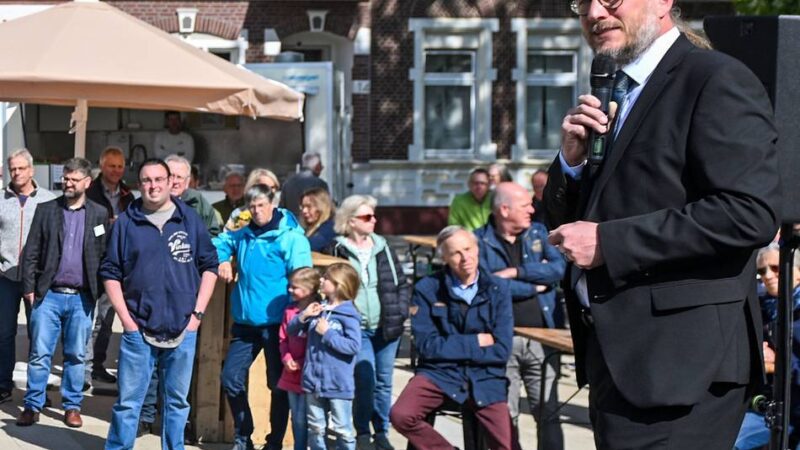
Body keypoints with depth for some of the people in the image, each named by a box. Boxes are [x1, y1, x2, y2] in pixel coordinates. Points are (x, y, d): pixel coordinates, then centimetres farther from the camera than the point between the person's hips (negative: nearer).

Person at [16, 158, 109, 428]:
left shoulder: (99, 214, 5)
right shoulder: (46, 210, 5)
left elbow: (105, 255, 4)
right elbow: (31, 252, 3)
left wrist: (98, 290, -3)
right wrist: (29, 288, -4)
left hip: (82, 297, 0)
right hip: (48, 294, 0)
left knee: (76, 355, 7)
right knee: (39, 353, 1)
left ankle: (72, 406, 15)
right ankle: (32, 406, 8)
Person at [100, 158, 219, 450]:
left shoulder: (190, 220, 5)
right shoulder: (125, 223, 3)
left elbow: (209, 266, 8)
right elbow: (111, 273, 4)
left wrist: (197, 313, 0)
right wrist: (126, 318, -4)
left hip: (183, 329, 1)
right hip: (138, 329, -1)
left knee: (177, 401, 11)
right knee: (128, 401, 0)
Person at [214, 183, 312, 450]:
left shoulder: (291, 238, -9)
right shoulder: (243, 235, 11)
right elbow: (219, 243, 31)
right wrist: (222, 260, 8)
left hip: (276, 323, -6)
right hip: (246, 322, 6)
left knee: (278, 385, 4)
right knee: (231, 378, 5)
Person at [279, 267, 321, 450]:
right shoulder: (290, 310, 7)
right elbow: (284, 339, 12)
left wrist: (302, 364, -15)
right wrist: (286, 359, -4)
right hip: (291, 375, 7)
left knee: (302, 419, -3)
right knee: (295, 417, 15)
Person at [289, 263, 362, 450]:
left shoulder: (348, 315, -11)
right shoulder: (318, 309, 6)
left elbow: (353, 346, -21)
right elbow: (292, 331, 14)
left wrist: (327, 333, -18)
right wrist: (303, 316, -5)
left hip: (338, 385, -6)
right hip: (313, 381, 6)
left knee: (342, 429, 3)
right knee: (315, 428, 15)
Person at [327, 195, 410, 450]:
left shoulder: (382, 248, 8)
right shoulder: (338, 251, -1)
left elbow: (402, 284, 12)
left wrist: (400, 312, 1)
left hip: (387, 327, 3)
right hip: (357, 329, -3)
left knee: (384, 381, 7)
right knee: (365, 379, -13)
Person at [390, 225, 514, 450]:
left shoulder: (498, 289, -1)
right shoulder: (427, 289, -3)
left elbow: (501, 351, -6)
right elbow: (427, 345, -9)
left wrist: (450, 348, -8)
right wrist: (475, 342, -8)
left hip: (485, 376, 0)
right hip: (439, 372, 0)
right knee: (401, 415, -26)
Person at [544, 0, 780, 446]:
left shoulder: (718, 81, -9)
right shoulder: (612, 96, 18)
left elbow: (751, 213, -22)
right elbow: (567, 221, 21)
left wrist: (608, 242, -19)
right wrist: (572, 159, -1)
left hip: (676, 363, -9)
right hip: (616, 359, 9)